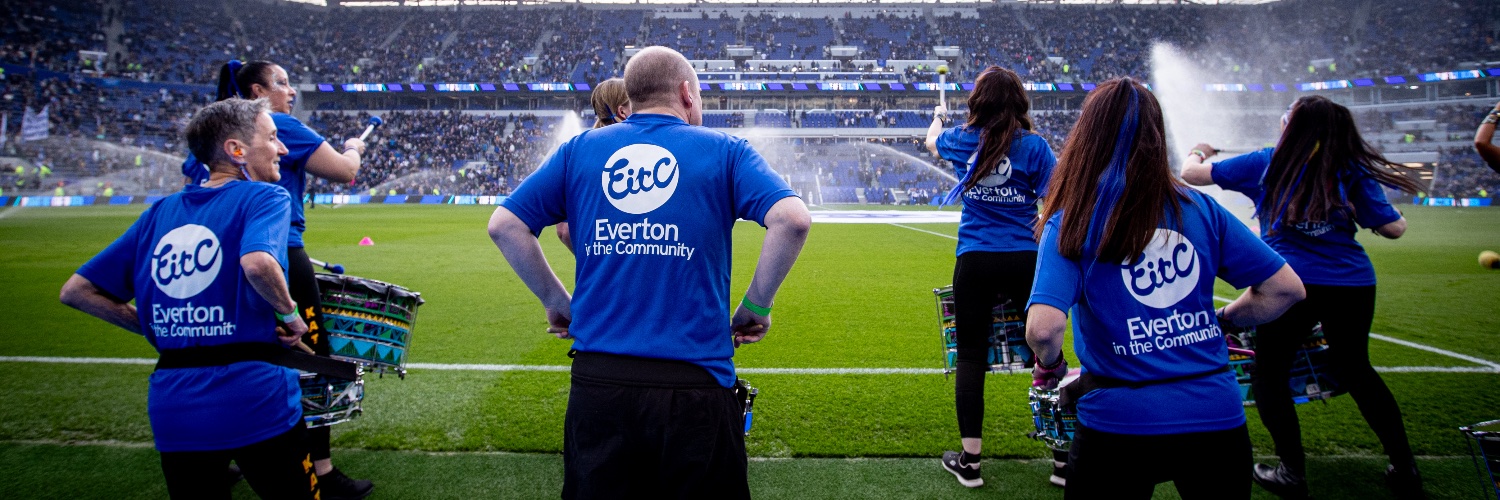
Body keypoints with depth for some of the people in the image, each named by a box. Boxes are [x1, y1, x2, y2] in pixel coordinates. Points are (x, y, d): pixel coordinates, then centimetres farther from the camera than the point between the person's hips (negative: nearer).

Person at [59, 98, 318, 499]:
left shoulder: (159, 213, 13)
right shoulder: (264, 197, -5)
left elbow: (76, 291, 15)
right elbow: (258, 263, -27)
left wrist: (156, 329, 16)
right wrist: (288, 314, -9)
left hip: (172, 409, 6)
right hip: (258, 405, -5)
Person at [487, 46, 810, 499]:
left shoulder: (579, 150, 9)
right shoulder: (723, 150, 2)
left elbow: (504, 225, 6)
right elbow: (793, 220, -12)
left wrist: (557, 302, 13)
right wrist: (755, 307, -1)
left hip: (596, 381, 2)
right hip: (694, 386, -2)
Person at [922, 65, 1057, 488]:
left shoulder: (963, 139, 7)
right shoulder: (1034, 145, 0)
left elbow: (931, 140, 31)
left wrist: (938, 116, 52)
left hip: (975, 262, 1)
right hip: (1025, 260, -1)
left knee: (970, 357, 6)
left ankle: (970, 461, 10)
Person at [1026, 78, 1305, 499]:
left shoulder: (1071, 223, -9)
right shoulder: (1200, 208, 0)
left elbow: (1043, 329, -21)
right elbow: (1286, 289, 4)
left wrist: (1051, 366, 0)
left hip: (1120, 422, -3)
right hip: (1217, 414, 3)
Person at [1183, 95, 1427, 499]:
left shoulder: (1265, 164, 2)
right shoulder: (1351, 170, 5)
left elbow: (1191, 173, 6)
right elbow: (1394, 229, 4)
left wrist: (1198, 153, 30)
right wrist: (1396, 217, 28)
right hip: (1354, 284, 4)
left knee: (1270, 375, 11)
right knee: (1355, 370, 22)